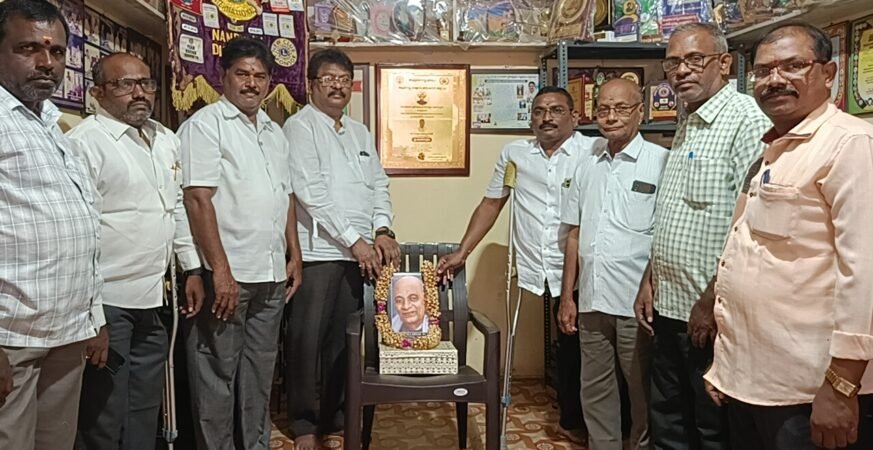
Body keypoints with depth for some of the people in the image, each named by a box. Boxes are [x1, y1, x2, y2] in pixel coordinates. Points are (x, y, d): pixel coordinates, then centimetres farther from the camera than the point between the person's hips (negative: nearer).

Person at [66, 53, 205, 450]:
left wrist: (192, 269, 15)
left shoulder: (167, 140, 13)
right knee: (104, 416, 4)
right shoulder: (84, 142, -11)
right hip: (107, 300, -7)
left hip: (154, 298, 7)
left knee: (145, 411, 17)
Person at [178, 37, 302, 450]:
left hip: (271, 275, 7)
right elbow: (198, 200, -15)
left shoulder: (275, 132, 16)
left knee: (259, 372, 17)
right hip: (226, 274, -7)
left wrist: (294, 255, 13)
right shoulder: (205, 125, -7)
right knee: (217, 376, 5)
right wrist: (221, 270, -19)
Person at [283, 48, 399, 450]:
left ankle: (333, 413, 25)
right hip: (317, 250, -6)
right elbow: (311, 192, -13)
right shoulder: (300, 126, -3)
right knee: (308, 338, 0)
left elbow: (378, 183, 14)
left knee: (342, 336, 12)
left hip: (359, 252, 6)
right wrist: (354, 239, -15)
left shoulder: (359, 132, 18)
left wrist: (381, 231, -3)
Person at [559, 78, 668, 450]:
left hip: (637, 302, -5)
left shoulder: (661, 162, -7)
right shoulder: (587, 166, 10)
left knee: (643, 394, 11)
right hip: (592, 301, 5)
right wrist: (567, 296, 10)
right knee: (594, 391, 17)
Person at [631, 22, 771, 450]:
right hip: (669, 307, 8)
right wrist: (650, 281, 13)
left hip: (711, 313, -8)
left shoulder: (746, 120, -14)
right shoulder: (687, 125, 14)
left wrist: (712, 301, -19)